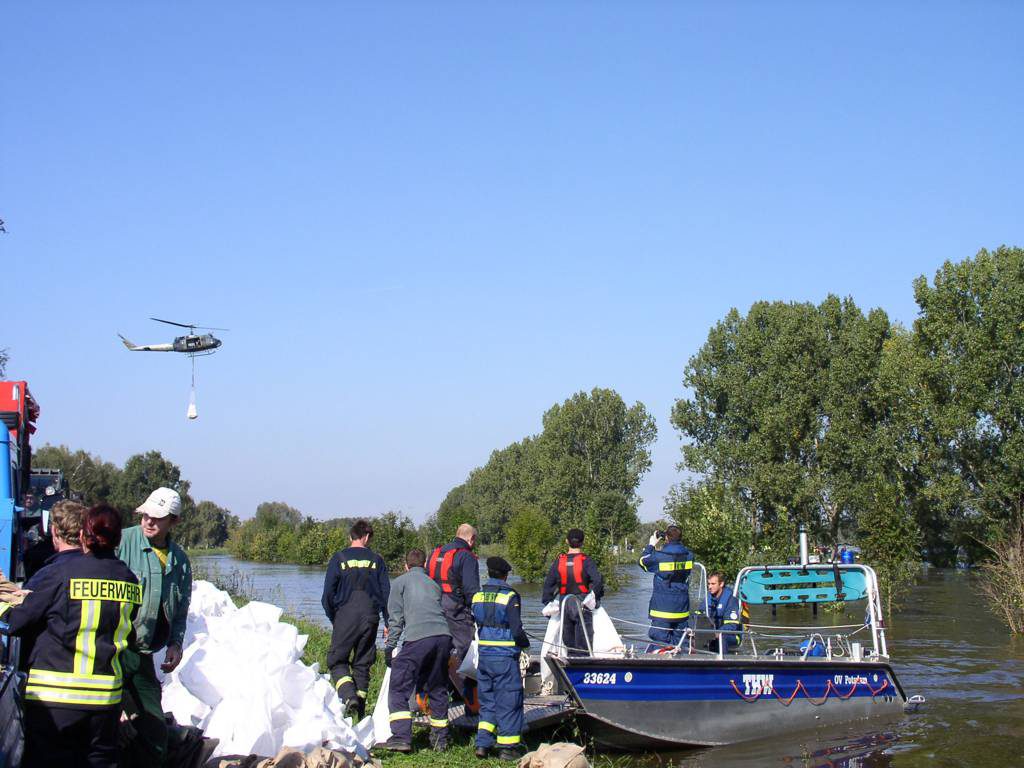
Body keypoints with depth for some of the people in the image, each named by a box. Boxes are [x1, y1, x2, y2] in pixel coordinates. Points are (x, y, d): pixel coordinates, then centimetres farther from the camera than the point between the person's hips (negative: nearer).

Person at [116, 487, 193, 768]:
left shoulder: (179, 560, 12)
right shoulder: (121, 542, -7)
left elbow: (181, 610, 21)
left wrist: (175, 644, 9)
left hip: (143, 656, 6)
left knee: (154, 729, 9)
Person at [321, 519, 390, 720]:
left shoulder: (339, 558, 2)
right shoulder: (376, 560, 6)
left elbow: (328, 594, 0)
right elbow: (386, 592, 5)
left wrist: (333, 618, 13)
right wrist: (388, 623, 11)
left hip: (345, 615, -2)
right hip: (370, 617, 2)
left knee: (337, 660, 6)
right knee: (362, 664, 11)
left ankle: (349, 696, -19)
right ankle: (360, 712, 10)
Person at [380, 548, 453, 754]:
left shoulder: (400, 581, 16)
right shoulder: (433, 583, 29)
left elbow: (395, 618, 7)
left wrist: (390, 647, 9)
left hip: (417, 637, -5)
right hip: (443, 635, 5)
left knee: (399, 688, 0)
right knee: (438, 689, 17)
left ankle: (401, 737, -11)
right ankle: (440, 738, 18)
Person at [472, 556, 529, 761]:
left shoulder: (477, 596, 5)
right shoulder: (510, 597, -11)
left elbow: (475, 622, 11)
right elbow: (517, 630, -13)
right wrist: (525, 644, 5)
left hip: (484, 656, 5)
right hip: (505, 657, -5)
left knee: (486, 700, 15)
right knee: (508, 701, 4)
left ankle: (483, 744, 11)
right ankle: (507, 747, 6)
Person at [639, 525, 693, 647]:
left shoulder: (659, 556, -15)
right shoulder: (689, 556, -1)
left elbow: (643, 561, 3)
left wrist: (651, 545, 15)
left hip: (663, 606, -5)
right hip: (681, 608, 5)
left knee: (660, 640, -2)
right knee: (678, 641, 12)